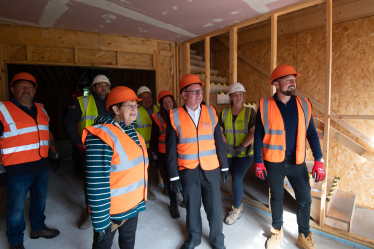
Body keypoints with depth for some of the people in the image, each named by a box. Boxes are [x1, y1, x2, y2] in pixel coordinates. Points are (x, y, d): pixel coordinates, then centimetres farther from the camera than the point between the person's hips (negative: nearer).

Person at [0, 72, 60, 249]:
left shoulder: (40, 109, 8)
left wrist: (55, 154, 15)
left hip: (41, 167, 6)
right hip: (18, 170, -6)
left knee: (40, 201, 22)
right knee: (16, 208, 11)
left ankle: (38, 228, 45)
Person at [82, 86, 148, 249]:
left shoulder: (133, 133, 5)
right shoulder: (101, 136, -23)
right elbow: (97, 185, -25)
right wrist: (100, 222, -21)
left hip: (133, 206, 7)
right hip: (110, 211, -7)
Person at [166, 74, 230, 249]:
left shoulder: (211, 112, 0)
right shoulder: (174, 116, -7)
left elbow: (219, 142, 5)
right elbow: (171, 149, -5)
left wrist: (224, 167, 6)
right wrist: (174, 176, -5)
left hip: (211, 170, 2)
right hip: (187, 172, -1)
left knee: (214, 206, 12)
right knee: (192, 206, 17)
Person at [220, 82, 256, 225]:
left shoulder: (249, 112, -5)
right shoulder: (225, 113, 4)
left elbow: (254, 132, -12)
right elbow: (219, 131, 3)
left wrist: (242, 146, -19)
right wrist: (227, 145, -11)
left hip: (245, 153, -3)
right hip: (229, 154, 4)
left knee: (236, 179, -10)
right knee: (236, 179, 14)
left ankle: (236, 210, 11)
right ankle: (240, 205, 36)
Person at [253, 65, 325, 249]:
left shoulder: (303, 105, 0)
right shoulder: (265, 106, -8)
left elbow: (312, 134, 3)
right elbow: (258, 136, -4)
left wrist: (318, 160, -5)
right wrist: (258, 161, -5)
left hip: (297, 162, 2)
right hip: (273, 162, -2)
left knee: (305, 199, 8)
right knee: (276, 197, 14)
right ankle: (277, 230, 38)